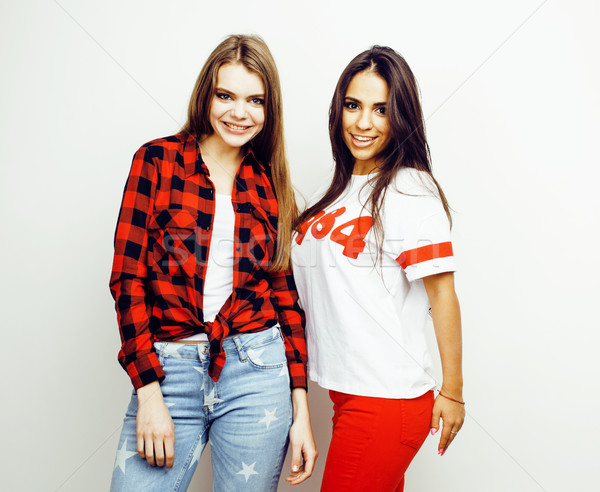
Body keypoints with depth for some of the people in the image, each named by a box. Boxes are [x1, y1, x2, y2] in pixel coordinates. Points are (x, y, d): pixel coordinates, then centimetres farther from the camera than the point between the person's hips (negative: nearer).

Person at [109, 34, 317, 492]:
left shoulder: (270, 184, 6)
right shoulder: (158, 159, 0)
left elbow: (285, 294, 6)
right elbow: (128, 275, -3)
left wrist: (300, 409, 2)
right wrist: (148, 391, -8)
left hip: (258, 371, 2)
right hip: (167, 371, -1)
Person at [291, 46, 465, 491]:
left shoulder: (410, 190, -13)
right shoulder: (342, 187, 11)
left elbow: (443, 292, -15)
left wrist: (452, 392, -12)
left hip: (388, 400, -7)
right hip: (347, 390, 7)